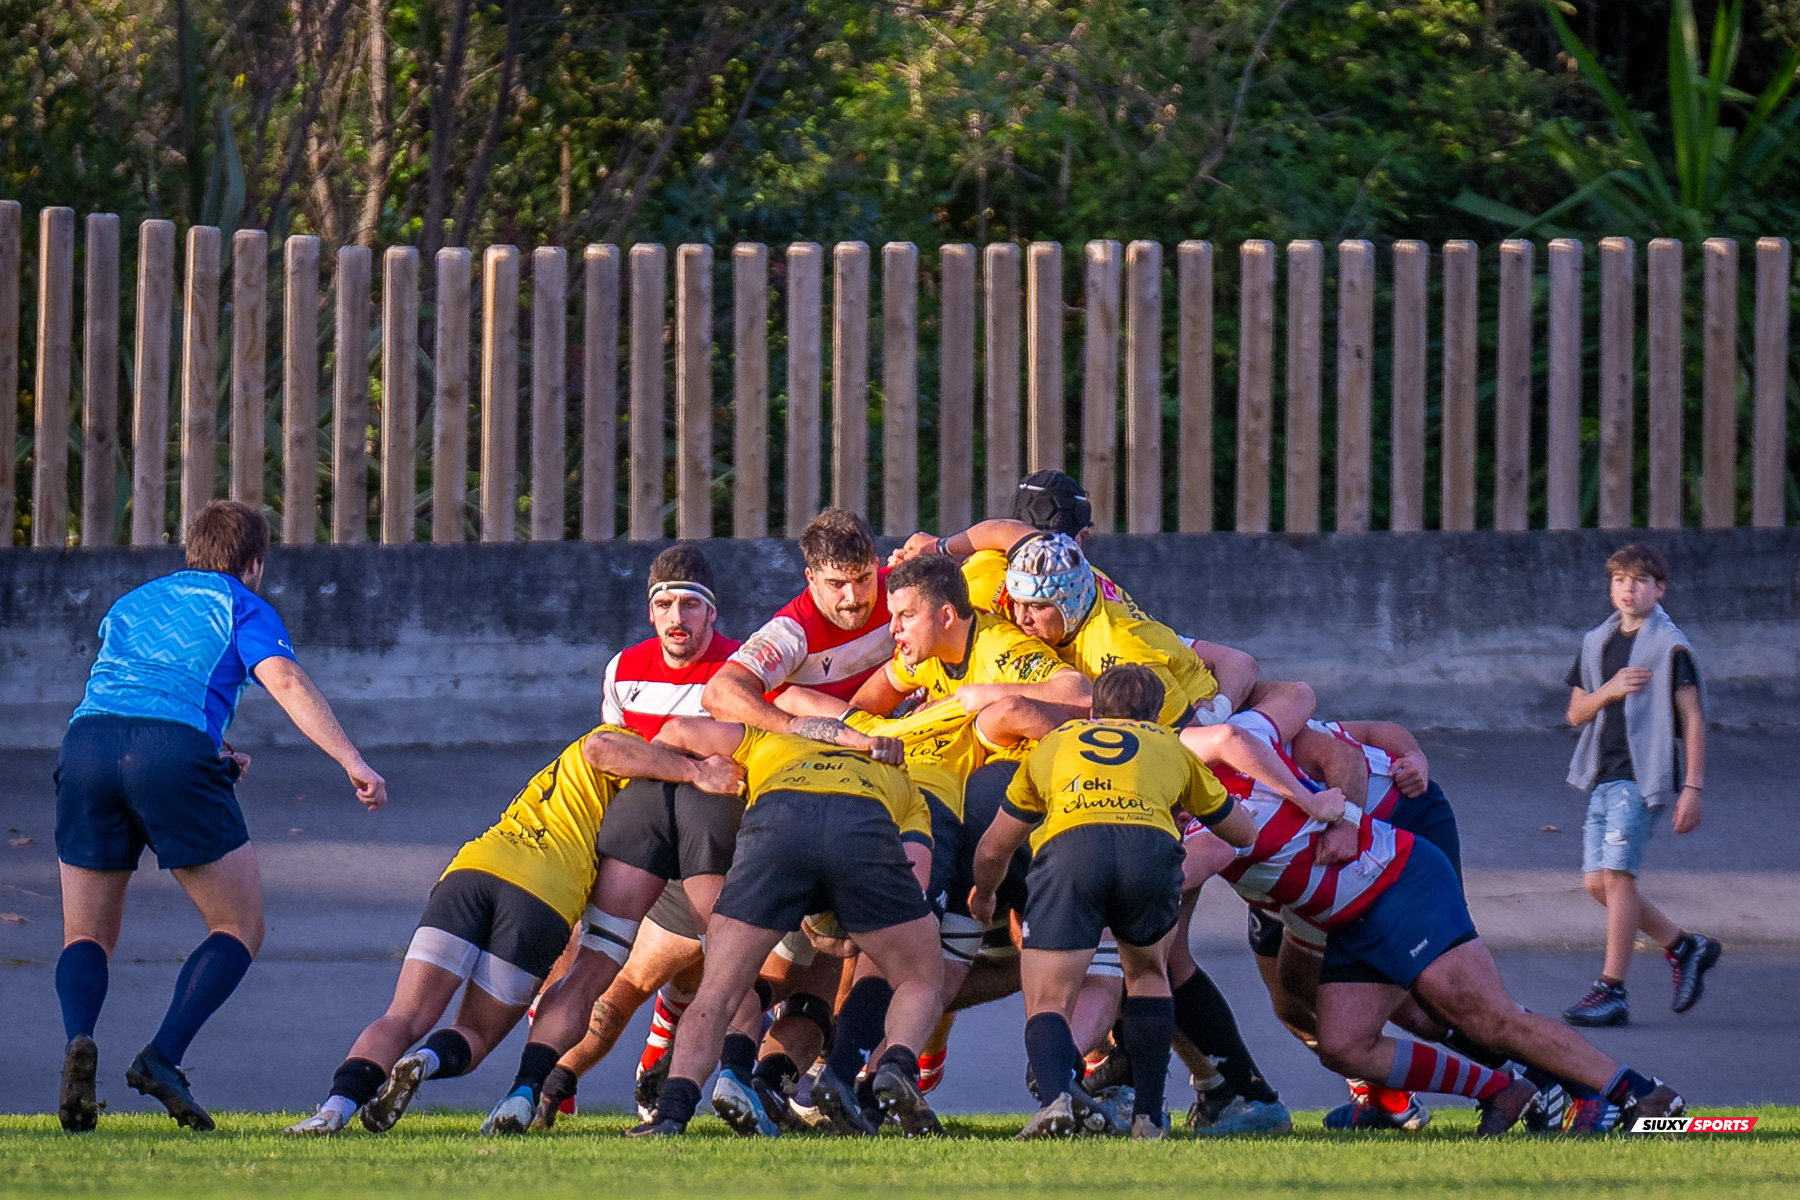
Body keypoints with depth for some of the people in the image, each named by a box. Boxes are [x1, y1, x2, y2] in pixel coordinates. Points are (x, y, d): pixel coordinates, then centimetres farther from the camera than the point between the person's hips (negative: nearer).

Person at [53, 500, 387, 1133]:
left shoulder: (129, 604, 33)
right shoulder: (242, 606, 16)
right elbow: (285, 681, 0)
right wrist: (352, 762, -8)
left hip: (86, 741, 4)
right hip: (175, 757, -4)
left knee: (86, 938, 14)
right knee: (239, 929, 8)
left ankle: (79, 1039, -18)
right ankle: (163, 1057, -12)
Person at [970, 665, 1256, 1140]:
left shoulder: (1055, 743, 37)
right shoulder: (1168, 745, 36)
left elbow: (994, 848, 42)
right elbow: (1244, 833, 46)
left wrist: (983, 895, 64)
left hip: (1069, 846, -1)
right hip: (1153, 846, 1)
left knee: (1048, 1006, 5)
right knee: (1147, 971, 30)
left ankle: (1057, 1096, -26)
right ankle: (1147, 1116, 21)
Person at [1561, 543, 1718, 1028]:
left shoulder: (1670, 645, -4)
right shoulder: (1597, 643, 15)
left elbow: (1693, 718, -6)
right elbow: (1577, 713, 15)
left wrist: (1693, 787, -11)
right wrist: (1609, 691, -7)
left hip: (1643, 777, -7)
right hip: (1603, 777, 7)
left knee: (1616, 875, -14)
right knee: (1597, 882, 5)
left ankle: (1611, 990, -12)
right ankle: (1684, 947, 21)